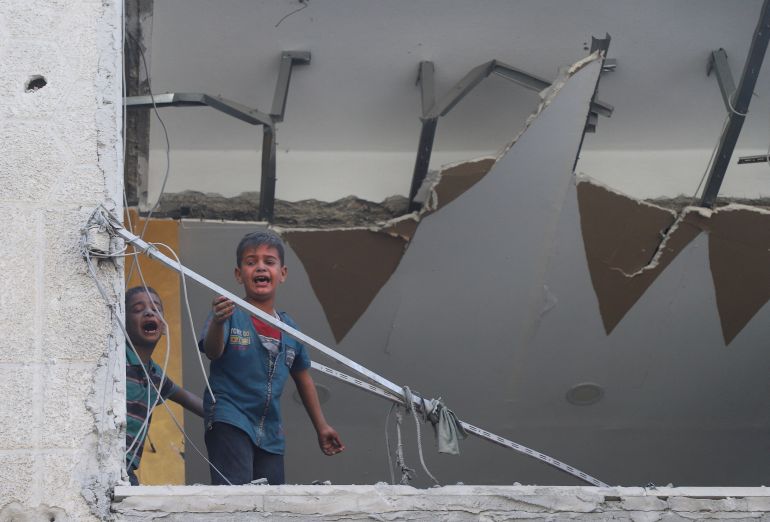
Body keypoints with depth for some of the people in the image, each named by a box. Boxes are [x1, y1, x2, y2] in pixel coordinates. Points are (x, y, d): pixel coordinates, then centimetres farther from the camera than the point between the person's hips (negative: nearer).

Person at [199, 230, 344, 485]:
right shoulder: (231, 314, -5)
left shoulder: (288, 328, 11)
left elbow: (302, 377, 24)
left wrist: (321, 426, 28)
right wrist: (218, 322, -46)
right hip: (229, 419, -6)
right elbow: (212, 352, -23)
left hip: (270, 432, 6)